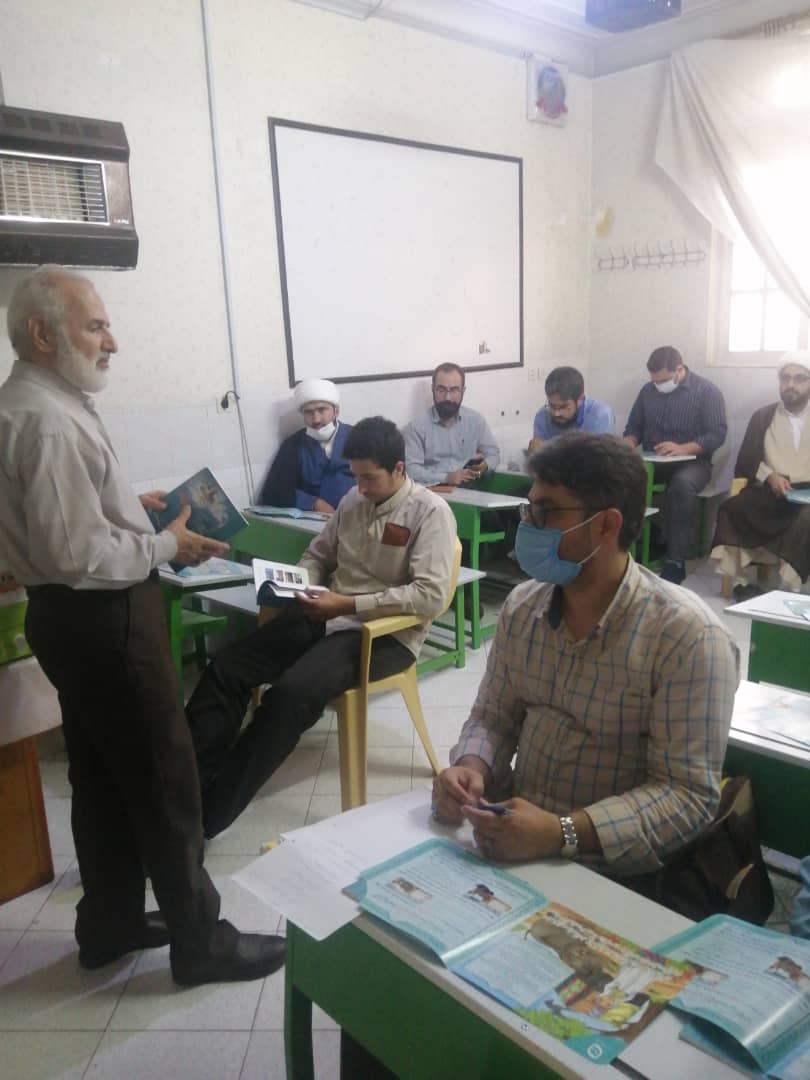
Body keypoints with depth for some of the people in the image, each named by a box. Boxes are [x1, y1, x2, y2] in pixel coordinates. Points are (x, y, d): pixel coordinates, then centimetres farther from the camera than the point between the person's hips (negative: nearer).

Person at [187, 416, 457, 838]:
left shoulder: (430, 512, -9)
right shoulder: (352, 500, 11)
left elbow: (431, 595, -19)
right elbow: (317, 555, 23)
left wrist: (347, 605, -23)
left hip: (384, 634, -7)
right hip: (326, 617, 7)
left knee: (291, 693, -31)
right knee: (225, 668, -13)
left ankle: (207, 813, -21)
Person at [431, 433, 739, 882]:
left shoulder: (686, 634, -18)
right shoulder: (520, 606, 1)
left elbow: (689, 795, -18)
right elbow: (493, 717, 9)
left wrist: (562, 834, -27)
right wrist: (471, 767, -12)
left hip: (607, 872, -5)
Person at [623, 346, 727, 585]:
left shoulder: (706, 391, -4)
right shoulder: (648, 390, 11)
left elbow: (717, 434, -11)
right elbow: (633, 426, 16)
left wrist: (682, 449, -26)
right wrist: (629, 441, -9)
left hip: (691, 462, -4)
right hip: (652, 462, 4)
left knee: (682, 484, -40)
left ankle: (675, 561, -32)